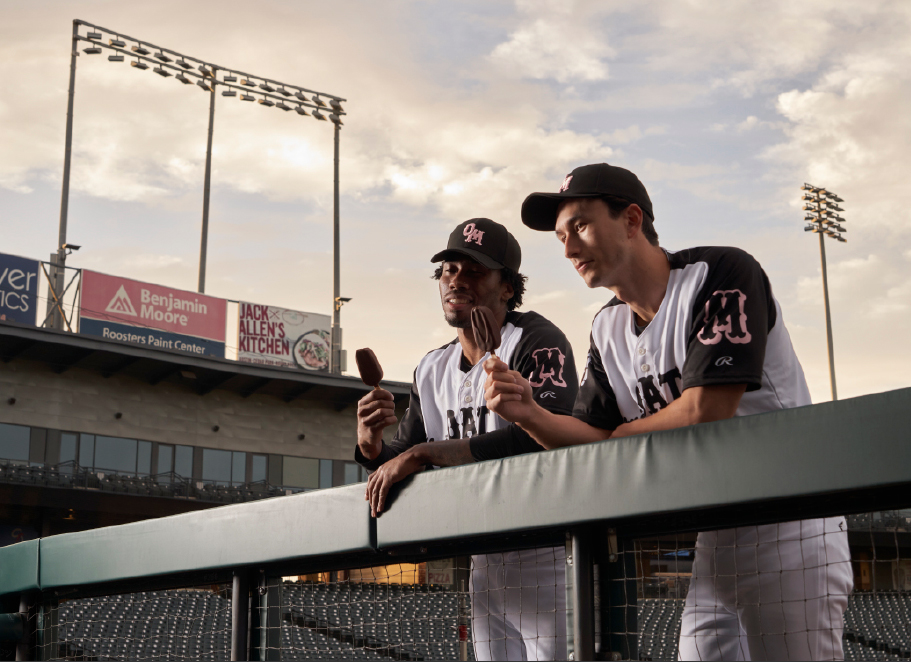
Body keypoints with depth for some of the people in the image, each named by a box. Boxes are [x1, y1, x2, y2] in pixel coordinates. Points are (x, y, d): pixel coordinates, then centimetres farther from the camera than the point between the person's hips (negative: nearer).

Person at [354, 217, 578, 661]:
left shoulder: (537, 341, -10)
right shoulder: (431, 371, 12)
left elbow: (538, 437, -26)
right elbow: (403, 468, 15)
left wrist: (423, 452, -24)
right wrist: (371, 445, -9)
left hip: (549, 553, -7)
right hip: (483, 564, 7)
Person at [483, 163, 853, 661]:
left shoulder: (723, 274, -14)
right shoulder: (608, 330, 9)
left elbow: (704, 413, -21)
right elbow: (592, 438, 6)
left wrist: (619, 435, -5)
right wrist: (528, 413, -13)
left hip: (789, 530, -7)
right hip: (713, 540, 7)